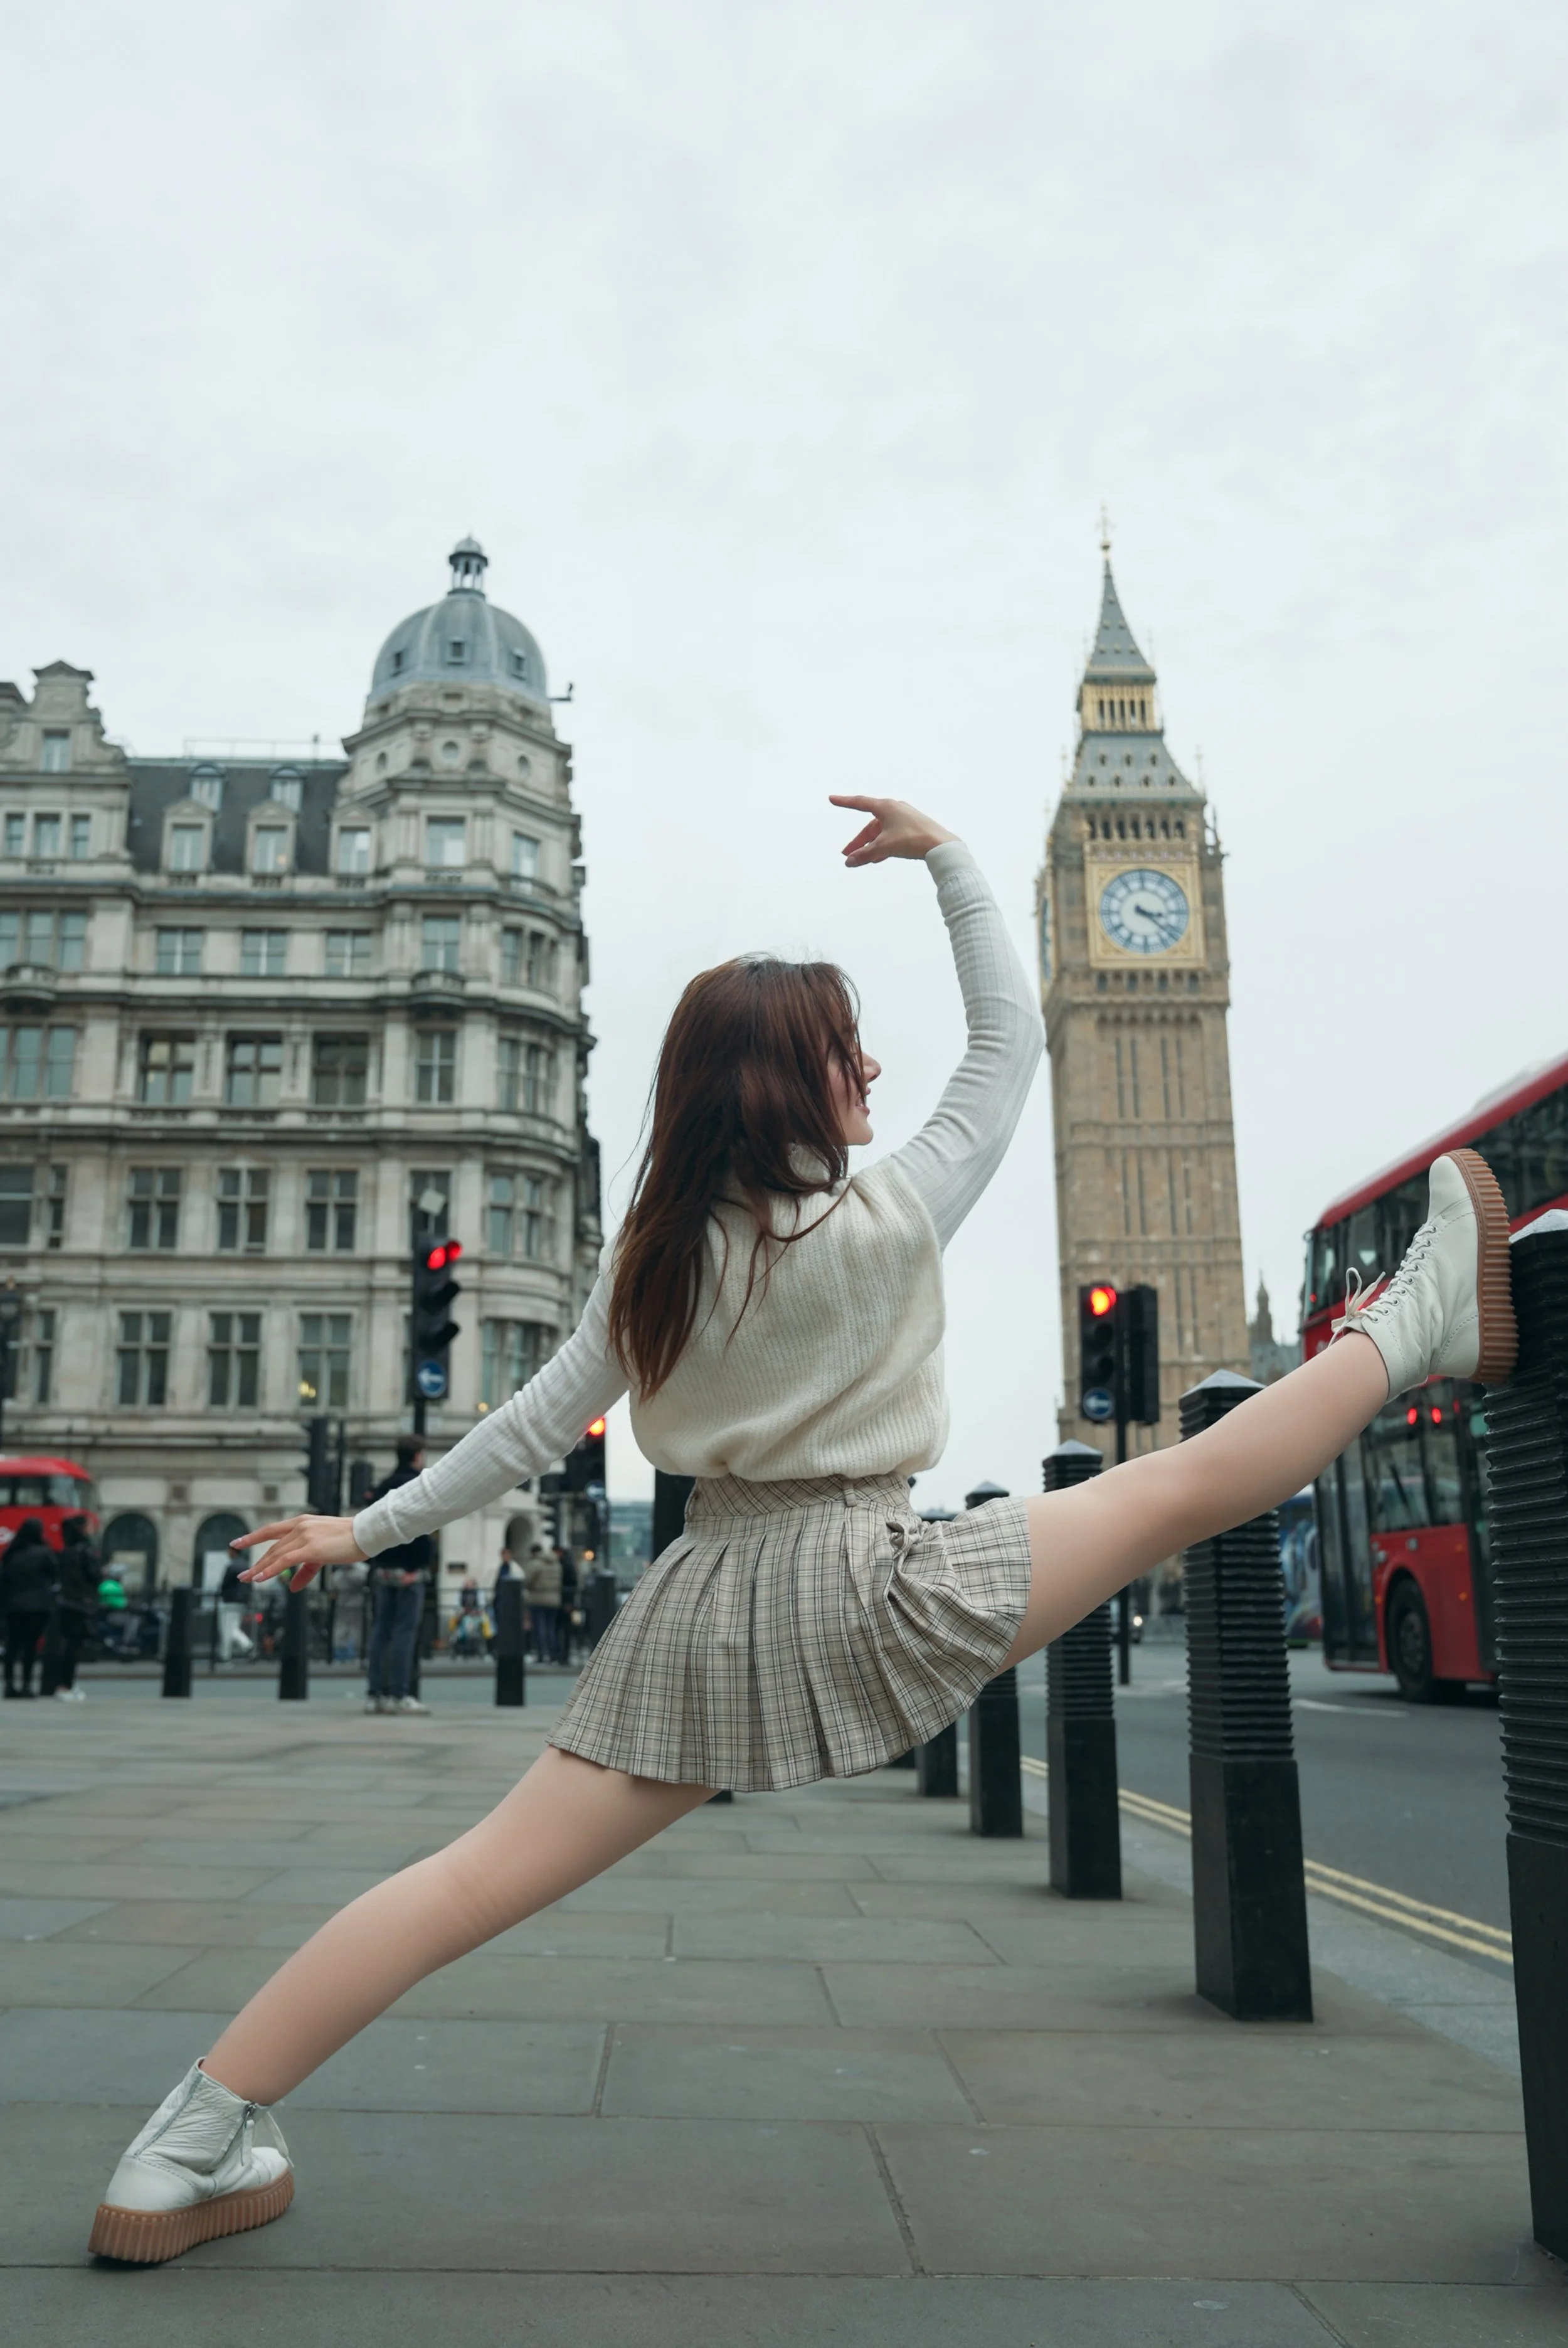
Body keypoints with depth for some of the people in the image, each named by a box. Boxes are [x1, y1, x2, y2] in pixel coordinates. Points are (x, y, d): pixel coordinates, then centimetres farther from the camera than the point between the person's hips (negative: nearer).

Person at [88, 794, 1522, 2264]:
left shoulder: (653, 1255, 3)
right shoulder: (886, 1224, -9)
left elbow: (539, 1424, 6)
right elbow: (1011, 1036, 2)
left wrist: (370, 1527, 17)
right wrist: (945, 857, 7)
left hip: (705, 1604, 5)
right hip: (856, 1589, -5)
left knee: (481, 1879, 6)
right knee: (1184, 1486, 5)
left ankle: (189, 2156, 10)